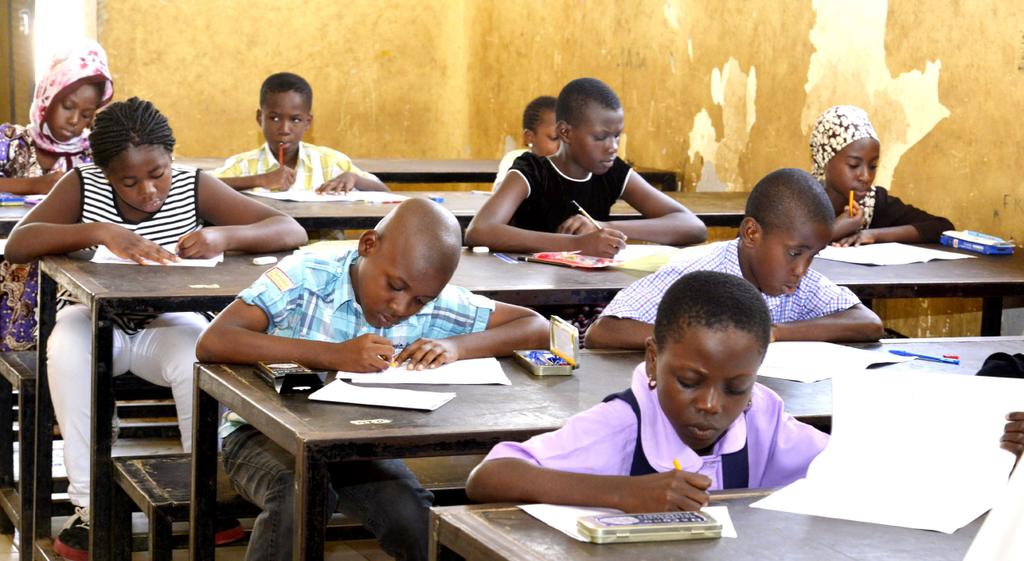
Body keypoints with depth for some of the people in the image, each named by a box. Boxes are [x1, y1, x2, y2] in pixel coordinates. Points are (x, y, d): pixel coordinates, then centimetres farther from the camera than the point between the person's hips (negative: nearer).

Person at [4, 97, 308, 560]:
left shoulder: (194, 187, -11)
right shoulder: (82, 187, -11)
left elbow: (291, 231, -16)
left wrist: (225, 236, -36)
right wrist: (100, 232, -39)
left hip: (168, 326, 0)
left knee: (200, 356, -34)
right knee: (66, 346, -34)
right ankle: (88, 506, -26)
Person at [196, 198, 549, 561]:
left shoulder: (437, 305, -6)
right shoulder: (304, 279, -18)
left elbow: (537, 328, -4)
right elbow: (210, 344, -30)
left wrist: (457, 346, -22)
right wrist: (333, 355, -37)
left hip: (361, 446, 3)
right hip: (265, 434, -3)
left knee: (422, 525, -24)